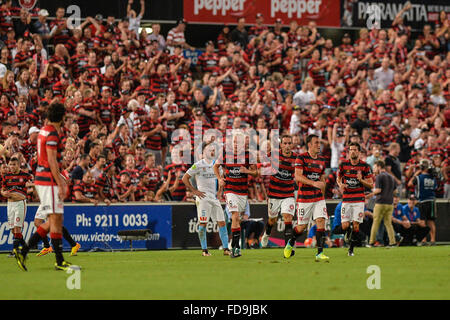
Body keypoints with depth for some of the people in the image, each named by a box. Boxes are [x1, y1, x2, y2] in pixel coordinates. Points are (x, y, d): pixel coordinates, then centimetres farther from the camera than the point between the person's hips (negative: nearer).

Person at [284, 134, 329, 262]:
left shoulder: (321, 160, 12)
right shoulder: (301, 158, -7)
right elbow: (298, 176, -18)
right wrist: (313, 183, -29)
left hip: (318, 197, 4)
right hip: (304, 198, -4)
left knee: (321, 221, -11)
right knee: (302, 226, 2)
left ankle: (320, 253, -11)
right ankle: (290, 243, 32)